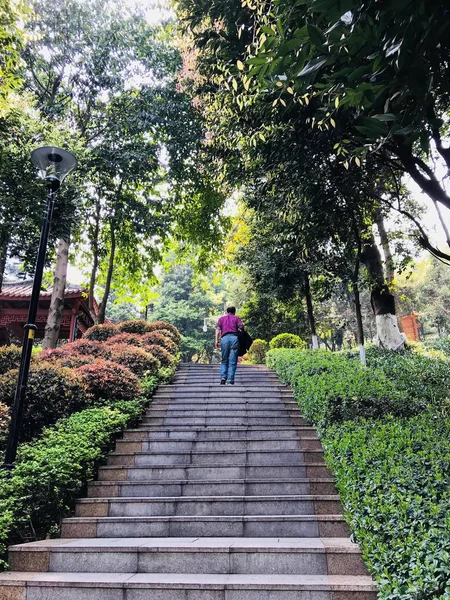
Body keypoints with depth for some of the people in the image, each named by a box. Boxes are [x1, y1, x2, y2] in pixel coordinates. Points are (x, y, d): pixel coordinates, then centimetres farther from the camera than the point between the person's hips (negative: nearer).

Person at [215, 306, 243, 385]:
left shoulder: (221, 318, 22)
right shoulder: (236, 318, 18)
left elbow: (218, 329, 8)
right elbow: (241, 326, 1)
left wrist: (216, 340, 3)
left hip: (224, 338, 1)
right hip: (234, 338, -1)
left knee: (224, 361, 11)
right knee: (232, 362, 1)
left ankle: (223, 377, -5)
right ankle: (230, 379, -4)